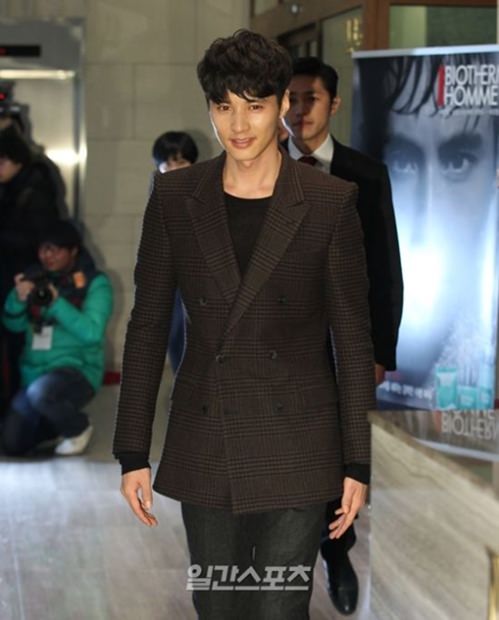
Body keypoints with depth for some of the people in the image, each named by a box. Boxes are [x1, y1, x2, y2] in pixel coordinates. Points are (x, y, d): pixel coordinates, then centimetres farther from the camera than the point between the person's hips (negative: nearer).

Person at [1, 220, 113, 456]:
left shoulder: (94, 283, -10)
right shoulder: (34, 277, 3)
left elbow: (91, 332, -20)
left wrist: (57, 303, -27)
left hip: (77, 370, -5)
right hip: (34, 373, 5)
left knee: (40, 392, -38)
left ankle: (78, 428, -6)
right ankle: (61, 422, 28)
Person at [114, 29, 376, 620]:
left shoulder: (330, 203, -5)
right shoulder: (175, 198, 1)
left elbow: (352, 338, -1)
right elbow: (147, 328, 4)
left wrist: (357, 463, -2)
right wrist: (132, 453, 1)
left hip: (294, 449, -2)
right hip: (205, 447, 3)